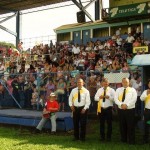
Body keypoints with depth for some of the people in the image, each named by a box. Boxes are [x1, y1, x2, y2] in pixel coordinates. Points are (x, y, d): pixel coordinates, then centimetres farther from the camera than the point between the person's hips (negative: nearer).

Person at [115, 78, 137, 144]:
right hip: (121, 110, 3)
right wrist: (121, 104, -17)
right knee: (122, 125, 9)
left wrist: (127, 105, -20)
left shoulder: (132, 90, 3)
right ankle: (123, 139, 20)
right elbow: (116, 99, -1)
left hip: (130, 110, -3)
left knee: (130, 126, -3)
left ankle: (131, 141, 4)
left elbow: (134, 99, -10)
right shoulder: (118, 90, 10)